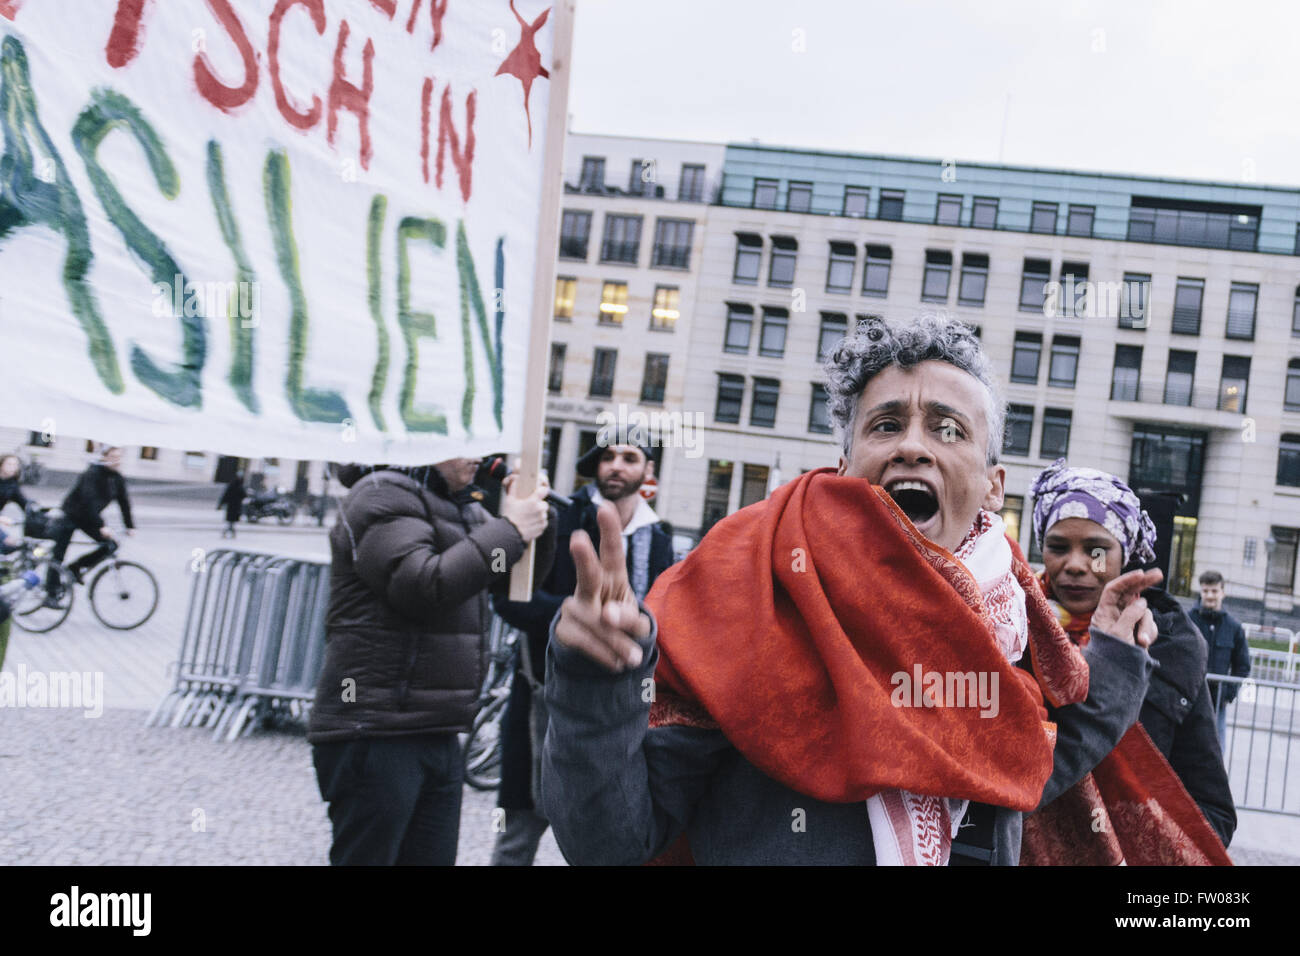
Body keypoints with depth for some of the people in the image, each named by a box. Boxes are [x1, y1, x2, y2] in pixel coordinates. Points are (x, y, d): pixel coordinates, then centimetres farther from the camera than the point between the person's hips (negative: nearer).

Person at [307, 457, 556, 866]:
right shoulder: (382, 494, -10)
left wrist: (536, 517, -2)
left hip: (438, 737, 8)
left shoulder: (460, 507, 15)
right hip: (375, 736, -8)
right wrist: (510, 531, -18)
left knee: (433, 856, 13)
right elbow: (422, 585, -24)